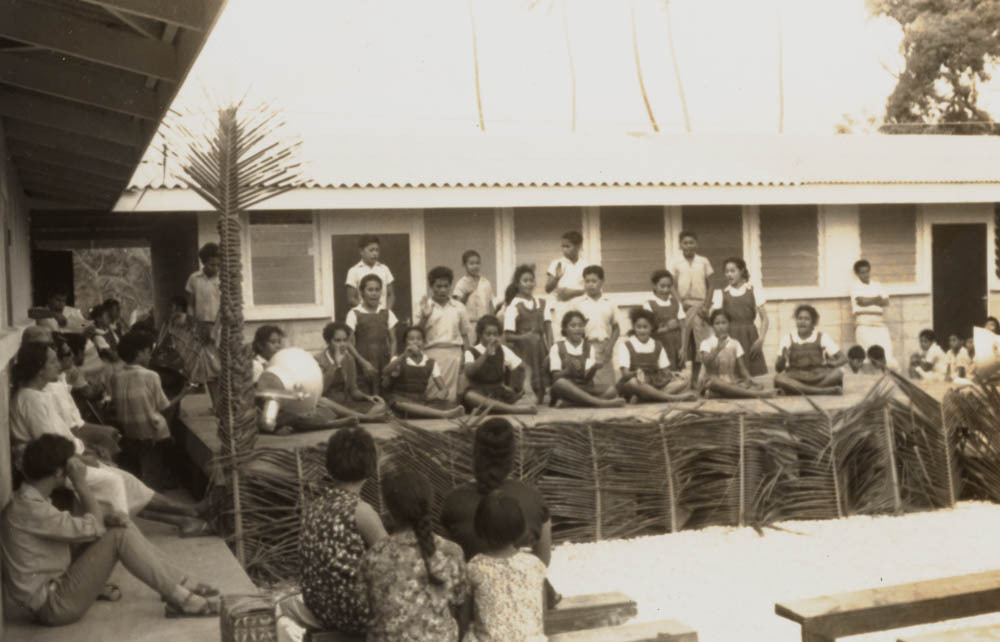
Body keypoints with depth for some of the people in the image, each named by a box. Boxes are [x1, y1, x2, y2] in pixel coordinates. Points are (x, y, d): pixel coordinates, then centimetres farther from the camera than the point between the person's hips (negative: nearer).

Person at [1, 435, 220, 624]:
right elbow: (93, 529, -19)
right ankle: (184, 601, -11)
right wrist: (81, 482, -14)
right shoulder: (30, 509, -23)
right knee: (119, 537, -18)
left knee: (120, 527, 4)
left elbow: (79, 528, 13)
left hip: (57, 583, 10)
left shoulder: (30, 500, 8)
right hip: (53, 605, -10)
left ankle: (182, 586, 2)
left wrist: (107, 519, -6)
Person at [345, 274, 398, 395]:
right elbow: (349, 344, -4)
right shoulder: (354, 314, -1)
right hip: (363, 366, -3)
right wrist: (363, 362, -14)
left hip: (384, 364, 3)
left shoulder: (387, 313, 9)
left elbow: (393, 341, 10)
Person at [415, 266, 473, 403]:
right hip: (432, 354, -1)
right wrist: (425, 316, -14)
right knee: (432, 396, -4)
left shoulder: (459, 307, 8)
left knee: (451, 395, 3)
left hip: (454, 353, 1)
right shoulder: (425, 307, 4)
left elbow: (466, 334, 13)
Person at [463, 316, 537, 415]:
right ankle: (515, 409, -44)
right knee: (469, 396, -40)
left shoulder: (503, 350, 9)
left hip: (499, 393, 4)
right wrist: (486, 354, -29)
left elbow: (520, 367, 8)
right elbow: (468, 372, -21)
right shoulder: (471, 352, -2)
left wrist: (515, 388, -6)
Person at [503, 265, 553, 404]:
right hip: (522, 349, -4)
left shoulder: (541, 303, 10)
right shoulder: (513, 306, -3)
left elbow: (548, 328, 7)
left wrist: (550, 349, -7)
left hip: (540, 348, 4)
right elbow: (508, 336, -4)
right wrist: (523, 337, -20)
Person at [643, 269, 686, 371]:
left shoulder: (676, 303, 10)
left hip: (676, 348, 4)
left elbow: (683, 326, 7)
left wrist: (683, 347, -1)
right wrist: (666, 328, -11)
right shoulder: (649, 304, -3)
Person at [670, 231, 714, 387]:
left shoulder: (703, 262, 8)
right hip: (682, 305, -1)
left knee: (699, 344, 2)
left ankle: (695, 380, 10)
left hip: (700, 305, 1)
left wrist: (706, 306, -3)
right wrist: (680, 304, -11)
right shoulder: (675, 263, 5)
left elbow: (710, 286, 9)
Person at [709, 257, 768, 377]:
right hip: (729, 337, 0)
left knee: (752, 374, -5)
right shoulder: (720, 293, 12)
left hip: (749, 336, 0)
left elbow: (764, 318, 5)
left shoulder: (754, 291, 10)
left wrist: (761, 339, -6)